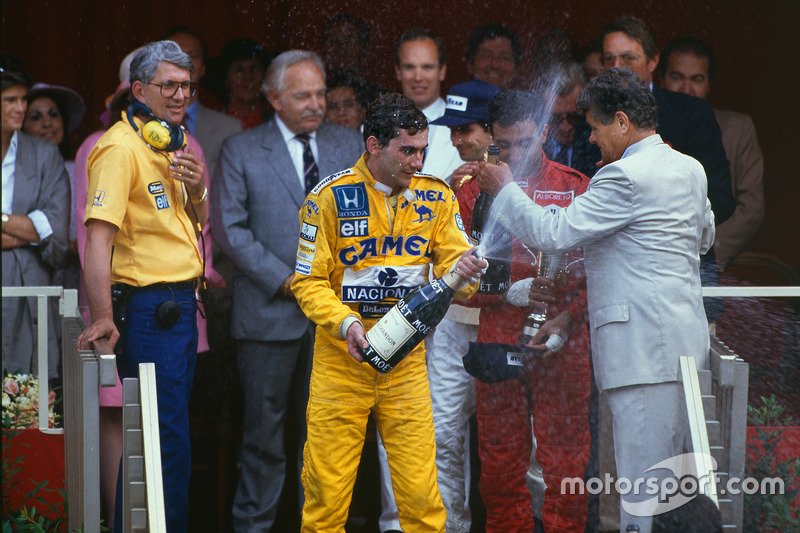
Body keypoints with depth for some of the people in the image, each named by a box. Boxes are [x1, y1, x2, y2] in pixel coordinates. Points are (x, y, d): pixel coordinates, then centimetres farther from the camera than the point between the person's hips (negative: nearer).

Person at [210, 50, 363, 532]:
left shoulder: (349, 144, 10)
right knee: (264, 428, 2)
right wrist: (284, 279, -12)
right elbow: (229, 226, -6)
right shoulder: (241, 151, 1)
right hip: (271, 311, -3)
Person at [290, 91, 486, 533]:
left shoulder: (435, 197, 4)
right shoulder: (330, 197, -6)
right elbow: (308, 281, -5)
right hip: (341, 361, -2)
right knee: (327, 492, -1)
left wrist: (461, 272, -20)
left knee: (420, 493, -3)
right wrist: (346, 322, -21)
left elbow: (452, 264, 4)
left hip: (406, 361, 2)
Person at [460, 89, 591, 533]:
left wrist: (565, 319, -10)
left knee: (564, 459, -2)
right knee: (500, 463, 4)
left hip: (562, 343, -1)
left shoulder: (575, 187, 5)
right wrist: (511, 291, -8)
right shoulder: (475, 192, 8)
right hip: (498, 343, 1)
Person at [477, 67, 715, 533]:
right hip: (686, 342, 9)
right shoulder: (690, 169, 15)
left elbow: (552, 233, -13)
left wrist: (504, 188, 1)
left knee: (642, 482, -8)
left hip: (645, 349, -9)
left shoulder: (626, 177, -14)